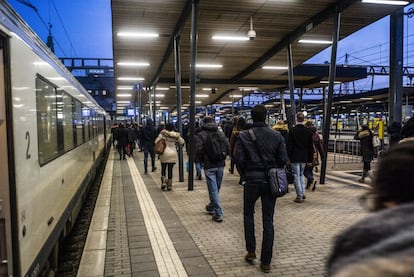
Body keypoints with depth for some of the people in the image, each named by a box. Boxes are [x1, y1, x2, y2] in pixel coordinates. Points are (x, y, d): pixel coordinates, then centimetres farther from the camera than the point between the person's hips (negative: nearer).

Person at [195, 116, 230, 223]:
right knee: (216, 188, 18)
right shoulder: (221, 133, 5)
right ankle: (212, 207, 36)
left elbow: (199, 151, -12)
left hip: (209, 166, -4)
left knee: (213, 189, -1)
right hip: (220, 165, 4)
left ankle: (218, 214, -2)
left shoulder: (201, 135, -6)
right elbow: (228, 148, 1)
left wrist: (202, 161, 6)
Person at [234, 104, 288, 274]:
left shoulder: (243, 136, -6)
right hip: (270, 181, 1)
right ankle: (266, 262, 13)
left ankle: (251, 252, 19)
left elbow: (239, 159, -9)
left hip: (252, 180, -1)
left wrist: (244, 175, 8)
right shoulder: (277, 136, -2)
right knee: (268, 221, 8)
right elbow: (283, 159, -2)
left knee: (248, 214, 22)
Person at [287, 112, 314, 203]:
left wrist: (288, 158, -2)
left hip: (295, 158, -5)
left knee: (296, 176, 1)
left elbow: (289, 146, -9)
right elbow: (311, 147, 7)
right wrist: (310, 159, 13)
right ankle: (302, 193, 21)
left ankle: (299, 196, 3)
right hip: (304, 158, 5)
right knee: (301, 174, 21)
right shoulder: (308, 131, 3)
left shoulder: (292, 131, -10)